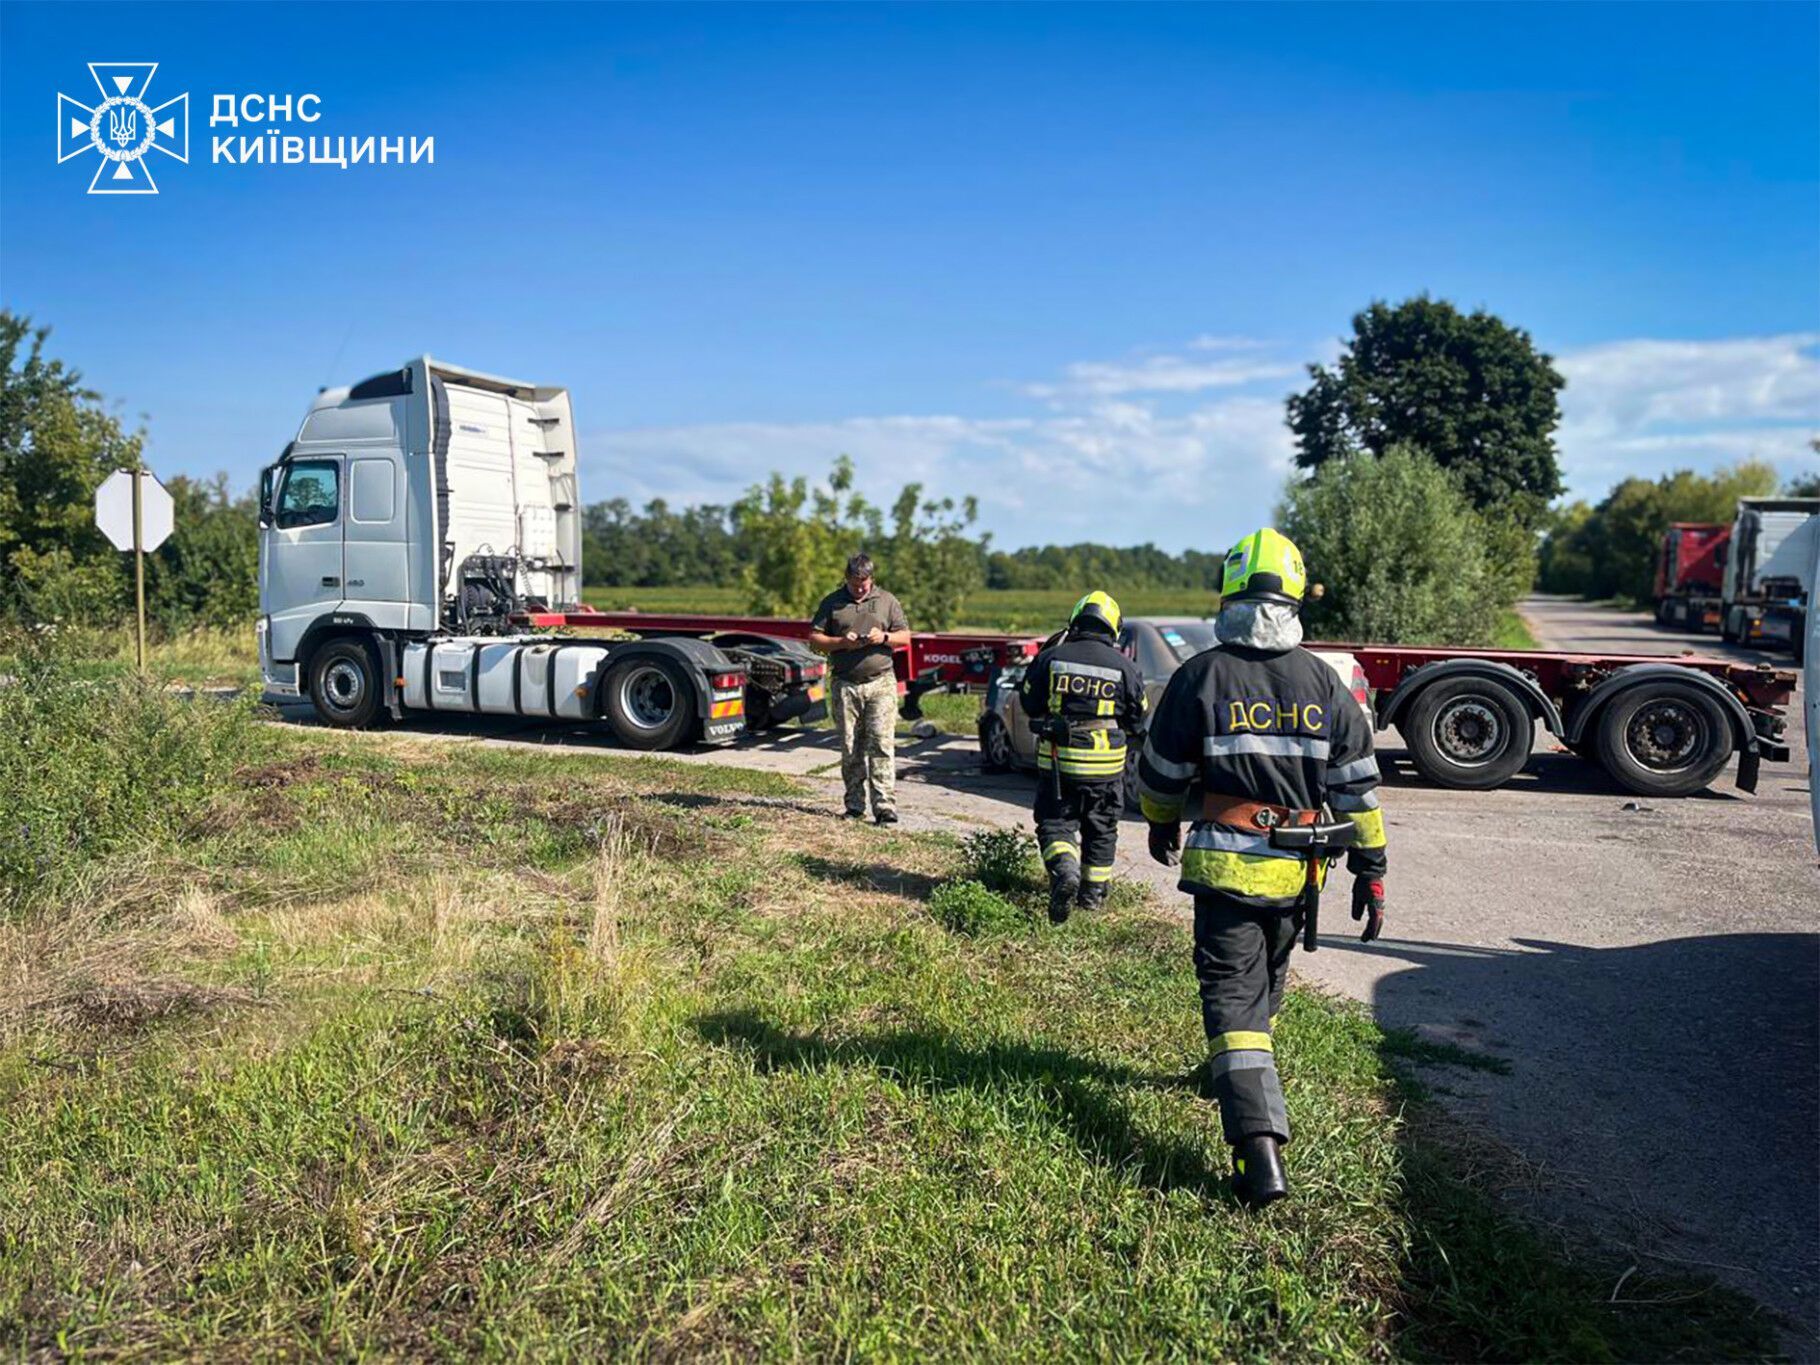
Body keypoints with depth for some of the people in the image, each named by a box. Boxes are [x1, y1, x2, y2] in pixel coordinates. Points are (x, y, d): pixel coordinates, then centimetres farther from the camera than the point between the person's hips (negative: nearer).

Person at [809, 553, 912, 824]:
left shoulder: (887, 601, 11)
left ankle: (885, 807, -10)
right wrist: (842, 643, -9)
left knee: (882, 744, -9)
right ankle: (855, 806, 13)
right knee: (850, 748, 4)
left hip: (881, 683, -1)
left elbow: (905, 637, 11)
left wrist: (884, 637, -9)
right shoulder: (832, 602, 9)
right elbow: (814, 637, 6)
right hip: (845, 685, 1)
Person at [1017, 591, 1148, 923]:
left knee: (1055, 823, 8)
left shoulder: (1051, 658, -3)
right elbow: (1138, 718, 3)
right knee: (1101, 830, 16)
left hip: (1057, 761, -1)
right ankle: (1093, 892, 25)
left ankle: (1064, 872, -18)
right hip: (1106, 765, 1)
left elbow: (1029, 705, 7)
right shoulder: (1124, 667, -3)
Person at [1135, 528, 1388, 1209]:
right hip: (1294, 869, 4)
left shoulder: (1200, 676, -9)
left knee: (1230, 991, -2)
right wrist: (1371, 867, 10)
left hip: (1224, 864, -4)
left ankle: (1258, 1143, -14)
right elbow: (1358, 786, 2)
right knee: (1265, 979, 25)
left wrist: (1161, 827, 20)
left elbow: (1161, 774, 0)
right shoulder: (1323, 682, 0)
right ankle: (1237, 1072, 48)